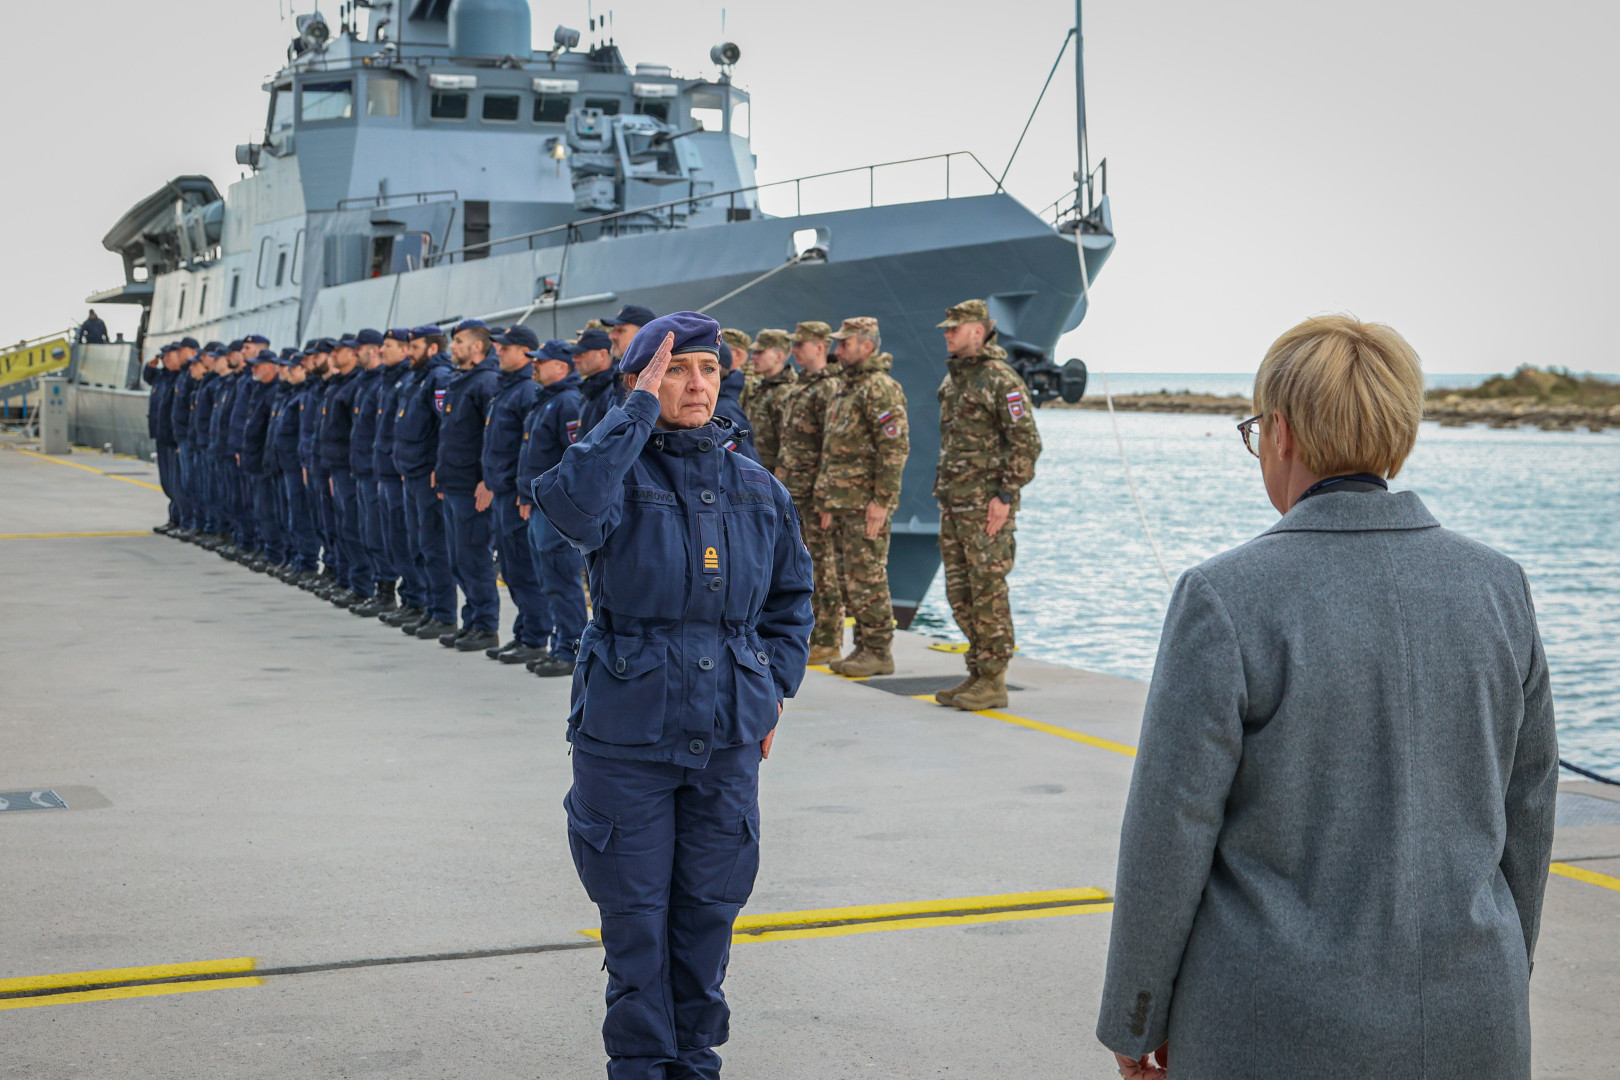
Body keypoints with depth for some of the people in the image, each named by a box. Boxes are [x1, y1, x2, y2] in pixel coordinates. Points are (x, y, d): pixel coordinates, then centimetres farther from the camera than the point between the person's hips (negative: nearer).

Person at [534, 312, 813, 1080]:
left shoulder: (757, 490, 6)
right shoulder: (623, 475, -6)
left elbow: (792, 594, 20)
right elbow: (570, 503, -32)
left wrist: (775, 686, 11)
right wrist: (641, 407, -23)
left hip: (728, 733, 3)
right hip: (628, 729, -3)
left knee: (709, 907, 12)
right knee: (636, 910, 5)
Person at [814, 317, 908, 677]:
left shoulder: (881, 389, -13)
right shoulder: (847, 389, 19)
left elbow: (896, 447, -20)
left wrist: (881, 501, -22)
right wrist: (826, 502, 21)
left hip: (866, 503, -10)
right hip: (843, 502, 10)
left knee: (867, 579, -7)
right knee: (849, 579, 11)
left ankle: (879, 652, -1)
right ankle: (863, 648, 16)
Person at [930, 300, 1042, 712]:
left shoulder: (1001, 380, -12)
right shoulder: (952, 380, 15)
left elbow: (1027, 443, -15)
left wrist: (1006, 496, -18)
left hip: (986, 503, -9)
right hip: (953, 502, 9)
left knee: (988, 589, -5)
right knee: (960, 592, 11)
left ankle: (993, 681, 0)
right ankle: (978, 673, 19)